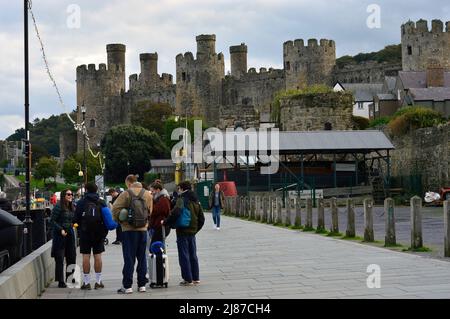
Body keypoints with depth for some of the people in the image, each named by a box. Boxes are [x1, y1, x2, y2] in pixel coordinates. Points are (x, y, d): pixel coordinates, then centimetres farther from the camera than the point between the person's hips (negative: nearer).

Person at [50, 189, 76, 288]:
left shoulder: (72, 207, 11)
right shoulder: (58, 206, -11)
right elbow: (52, 221, -13)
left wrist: (74, 224, 4)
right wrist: (61, 230, -19)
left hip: (70, 234, 7)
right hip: (60, 235, -7)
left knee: (72, 257, 9)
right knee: (59, 259, -3)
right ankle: (61, 281, 3)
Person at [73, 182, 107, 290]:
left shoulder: (81, 202, -4)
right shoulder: (101, 203, 3)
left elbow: (76, 219, -3)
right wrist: (104, 233, 10)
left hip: (85, 232, -2)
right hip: (99, 233, 2)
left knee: (86, 256, 1)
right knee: (97, 255, 6)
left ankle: (86, 282, 0)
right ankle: (98, 281, 8)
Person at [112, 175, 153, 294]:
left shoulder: (126, 194, -9)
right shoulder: (147, 194, 6)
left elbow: (115, 208, -13)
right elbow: (150, 211, 9)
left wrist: (119, 219, 3)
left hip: (129, 229, -4)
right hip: (143, 229, 4)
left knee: (129, 258, 0)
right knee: (142, 257, 12)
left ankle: (127, 286, -1)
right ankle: (142, 284, 14)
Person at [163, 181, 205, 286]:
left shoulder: (182, 199, -12)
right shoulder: (196, 201, 12)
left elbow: (176, 213, -27)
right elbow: (201, 218, 17)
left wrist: (166, 222, -16)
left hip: (183, 232, -7)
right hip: (192, 232, 7)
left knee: (184, 256, -2)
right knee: (193, 255, 15)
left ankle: (188, 279, -1)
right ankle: (196, 278, 18)